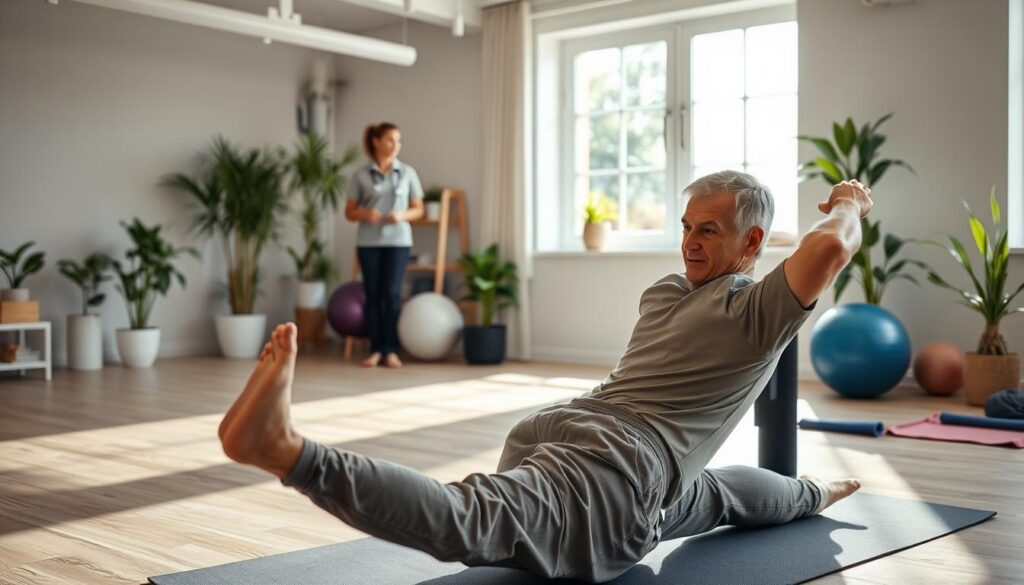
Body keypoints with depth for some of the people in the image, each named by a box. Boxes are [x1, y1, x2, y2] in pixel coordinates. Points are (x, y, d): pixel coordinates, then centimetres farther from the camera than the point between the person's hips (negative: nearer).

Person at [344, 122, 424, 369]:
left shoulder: (408, 173, 4)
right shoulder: (361, 175, 2)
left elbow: (418, 209, 9)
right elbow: (349, 212, 5)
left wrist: (402, 215, -11)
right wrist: (365, 214, -16)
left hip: (398, 240, 0)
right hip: (368, 241, 0)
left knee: (391, 294, -4)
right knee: (372, 294, 2)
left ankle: (391, 350, 3)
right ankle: (376, 349, 10)